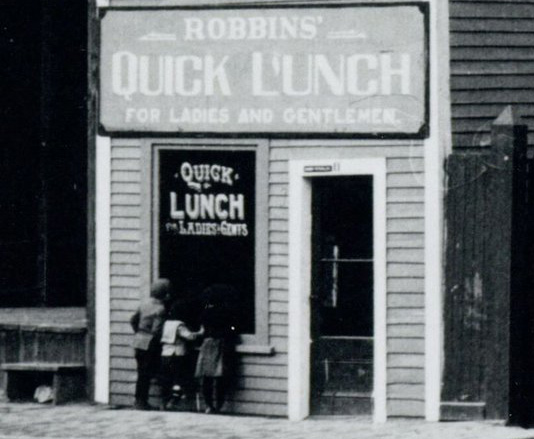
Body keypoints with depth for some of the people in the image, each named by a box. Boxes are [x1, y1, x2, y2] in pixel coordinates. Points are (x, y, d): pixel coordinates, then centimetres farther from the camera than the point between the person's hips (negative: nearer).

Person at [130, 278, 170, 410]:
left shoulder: (145, 303, 7)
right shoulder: (160, 309, -16)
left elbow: (133, 320, 13)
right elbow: (156, 330, -21)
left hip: (139, 341, 7)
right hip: (150, 344, -7)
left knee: (142, 373, 16)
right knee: (146, 374, 0)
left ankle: (139, 400, 21)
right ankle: (142, 402, 2)